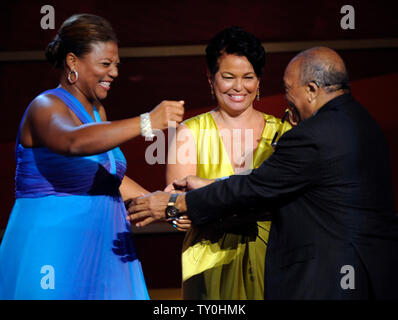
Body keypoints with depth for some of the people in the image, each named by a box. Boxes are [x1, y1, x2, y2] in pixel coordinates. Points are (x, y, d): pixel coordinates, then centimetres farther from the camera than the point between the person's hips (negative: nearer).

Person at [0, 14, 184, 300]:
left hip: (103, 251, 8)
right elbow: (75, 141, -33)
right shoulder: (46, 107, -10)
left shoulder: (97, 110, 16)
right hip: (53, 252, -8)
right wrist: (147, 123, -39)